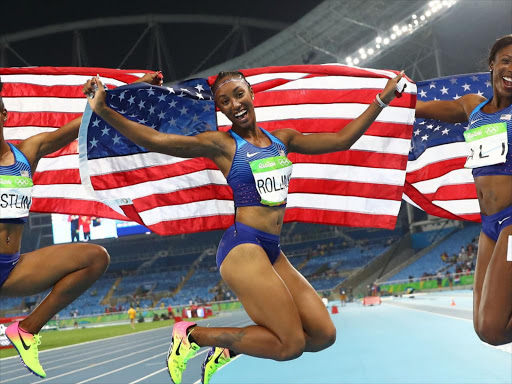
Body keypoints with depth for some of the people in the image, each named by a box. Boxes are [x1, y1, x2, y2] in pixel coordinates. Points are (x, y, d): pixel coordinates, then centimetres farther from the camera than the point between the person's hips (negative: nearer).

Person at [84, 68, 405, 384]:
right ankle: (192, 335, 3)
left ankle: (229, 348, 13)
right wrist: (104, 111, -21)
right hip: (243, 247, -7)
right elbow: (156, 141, -9)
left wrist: (383, 99, 17)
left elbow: (342, 140, 18)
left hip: (273, 251, 7)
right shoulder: (222, 144, 0)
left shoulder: (283, 138, 16)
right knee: (291, 344, -14)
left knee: (324, 335, -2)